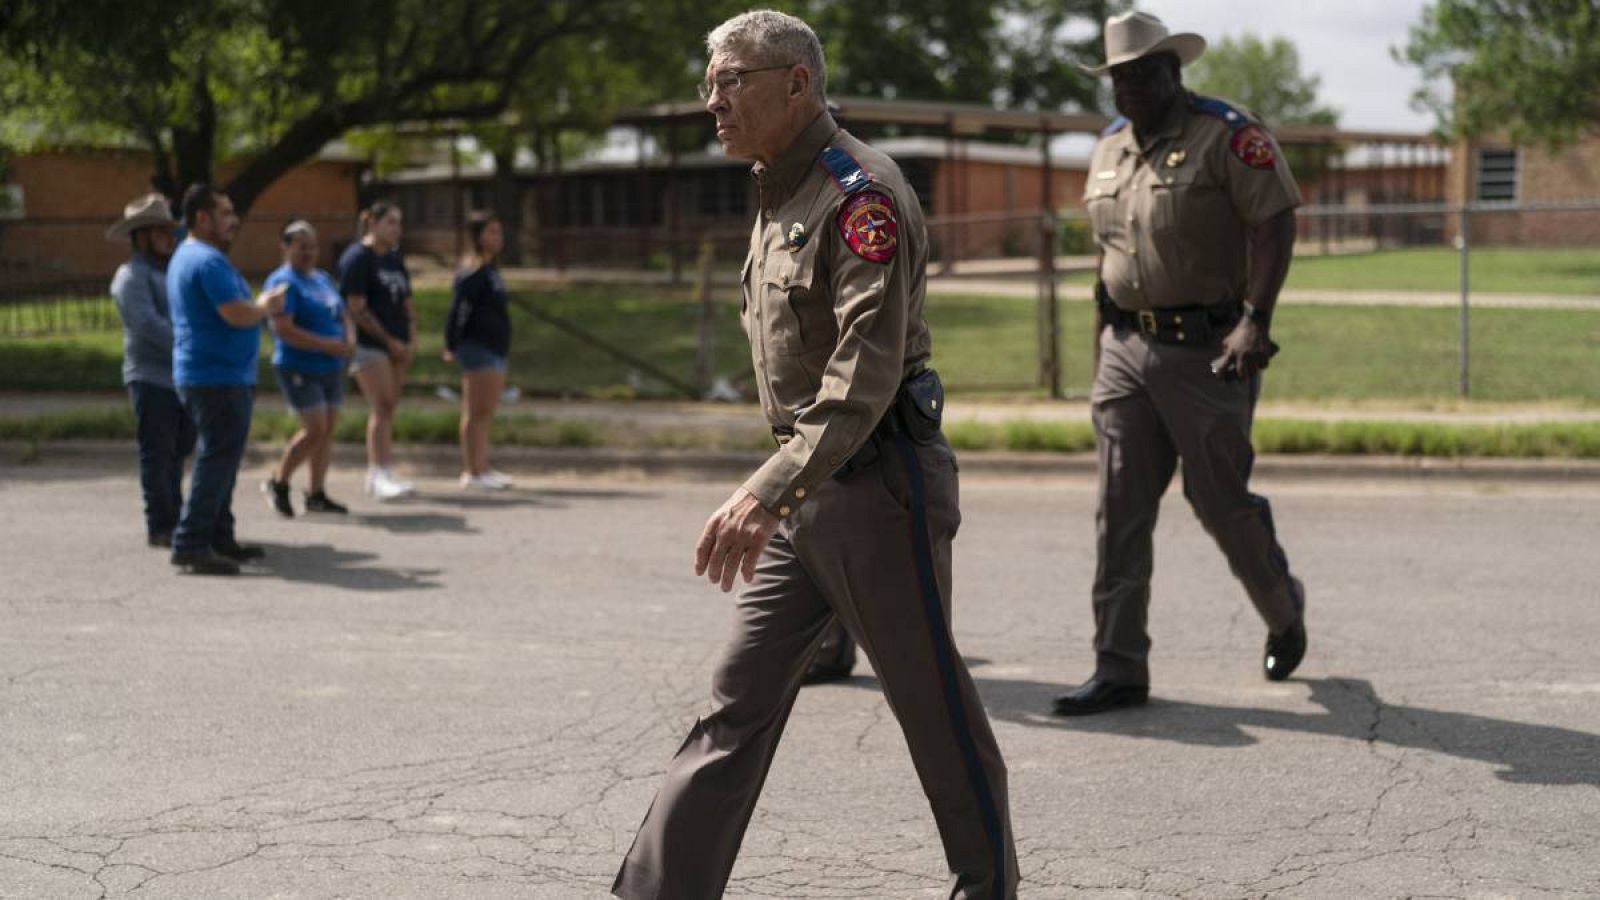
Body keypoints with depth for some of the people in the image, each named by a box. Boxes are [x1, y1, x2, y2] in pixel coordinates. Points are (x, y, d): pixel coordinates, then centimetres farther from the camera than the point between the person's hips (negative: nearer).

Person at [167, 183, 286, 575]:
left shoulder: (187, 257, 18)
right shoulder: (208, 260, -17)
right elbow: (238, 314, -24)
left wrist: (260, 304, 12)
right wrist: (267, 305, -6)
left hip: (206, 376, 11)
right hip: (217, 377, -11)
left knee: (221, 459, 17)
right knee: (218, 459, -10)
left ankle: (219, 538, 24)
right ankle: (191, 545, -10)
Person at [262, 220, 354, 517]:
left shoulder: (323, 278, 15)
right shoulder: (283, 282, -11)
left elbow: (344, 314, 21)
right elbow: (284, 329, -21)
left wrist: (349, 339, -2)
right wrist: (328, 345, -21)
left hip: (331, 368, 8)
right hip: (299, 368, -8)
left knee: (328, 429, 7)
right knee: (315, 429, -12)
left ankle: (317, 494, 15)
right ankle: (278, 483, 7)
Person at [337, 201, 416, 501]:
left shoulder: (395, 259, 18)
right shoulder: (358, 258, -6)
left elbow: (406, 304, 21)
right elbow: (357, 309, -12)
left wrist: (411, 341, 6)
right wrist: (389, 340, -11)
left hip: (397, 346, 7)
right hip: (369, 345, -7)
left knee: (387, 409, 7)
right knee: (382, 407, -14)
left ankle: (377, 475, 13)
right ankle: (381, 474, -15)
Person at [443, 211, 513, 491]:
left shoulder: (490, 269, 16)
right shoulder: (472, 272, -14)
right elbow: (458, 310, -18)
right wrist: (451, 346, -19)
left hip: (495, 348, 9)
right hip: (478, 347, -9)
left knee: (485, 414, 13)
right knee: (477, 412, -6)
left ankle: (482, 469, 19)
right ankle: (473, 472, -2)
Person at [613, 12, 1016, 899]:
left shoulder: (860, 193, -16)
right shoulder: (779, 196, 15)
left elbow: (865, 373, -26)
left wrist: (767, 492, -33)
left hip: (878, 485, -9)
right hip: (808, 489, 9)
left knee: (933, 703, 4)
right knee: (736, 701, 6)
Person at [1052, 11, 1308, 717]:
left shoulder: (1228, 135, -8)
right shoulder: (1109, 148, 13)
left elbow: (1274, 224, -14)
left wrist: (1255, 320, -22)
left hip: (1206, 350, -6)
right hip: (1127, 348, 6)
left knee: (1220, 500, 2)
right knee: (1120, 512, 2)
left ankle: (1284, 612, 31)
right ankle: (1119, 670, 5)